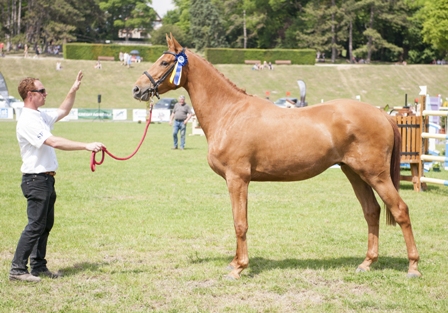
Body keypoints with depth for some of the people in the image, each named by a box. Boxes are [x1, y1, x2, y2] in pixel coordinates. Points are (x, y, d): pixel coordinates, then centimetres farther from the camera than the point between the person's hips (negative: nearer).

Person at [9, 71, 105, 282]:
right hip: (35, 180, -10)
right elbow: (54, 142, -28)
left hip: (46, 179, 10)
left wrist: (74, 90, 20)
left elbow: (63, 112, 31)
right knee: (35, 225, -9)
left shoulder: (41, 117, 13)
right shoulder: (27, 121, -18)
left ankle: (38, 266, 20)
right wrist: (86, 146, -30)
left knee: (46, 224, 13)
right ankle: (17, 269, -5)